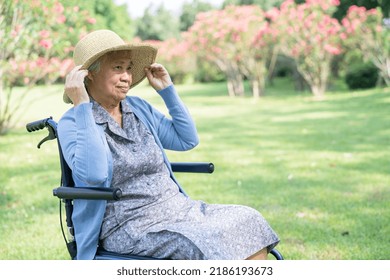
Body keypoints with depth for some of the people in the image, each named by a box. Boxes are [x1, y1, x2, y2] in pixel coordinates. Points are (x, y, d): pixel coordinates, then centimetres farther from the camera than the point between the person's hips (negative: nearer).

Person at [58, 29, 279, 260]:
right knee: (215, 243, -27)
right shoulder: (72, 123, -6)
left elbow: (188, 139, 17)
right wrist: (81, 106, -23)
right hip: (130, 228, -7)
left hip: (177, 207, 7)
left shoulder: (139, 108, 12)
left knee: (248, 222, -14)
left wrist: (167, 90, 12)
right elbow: (93, 174, -24)